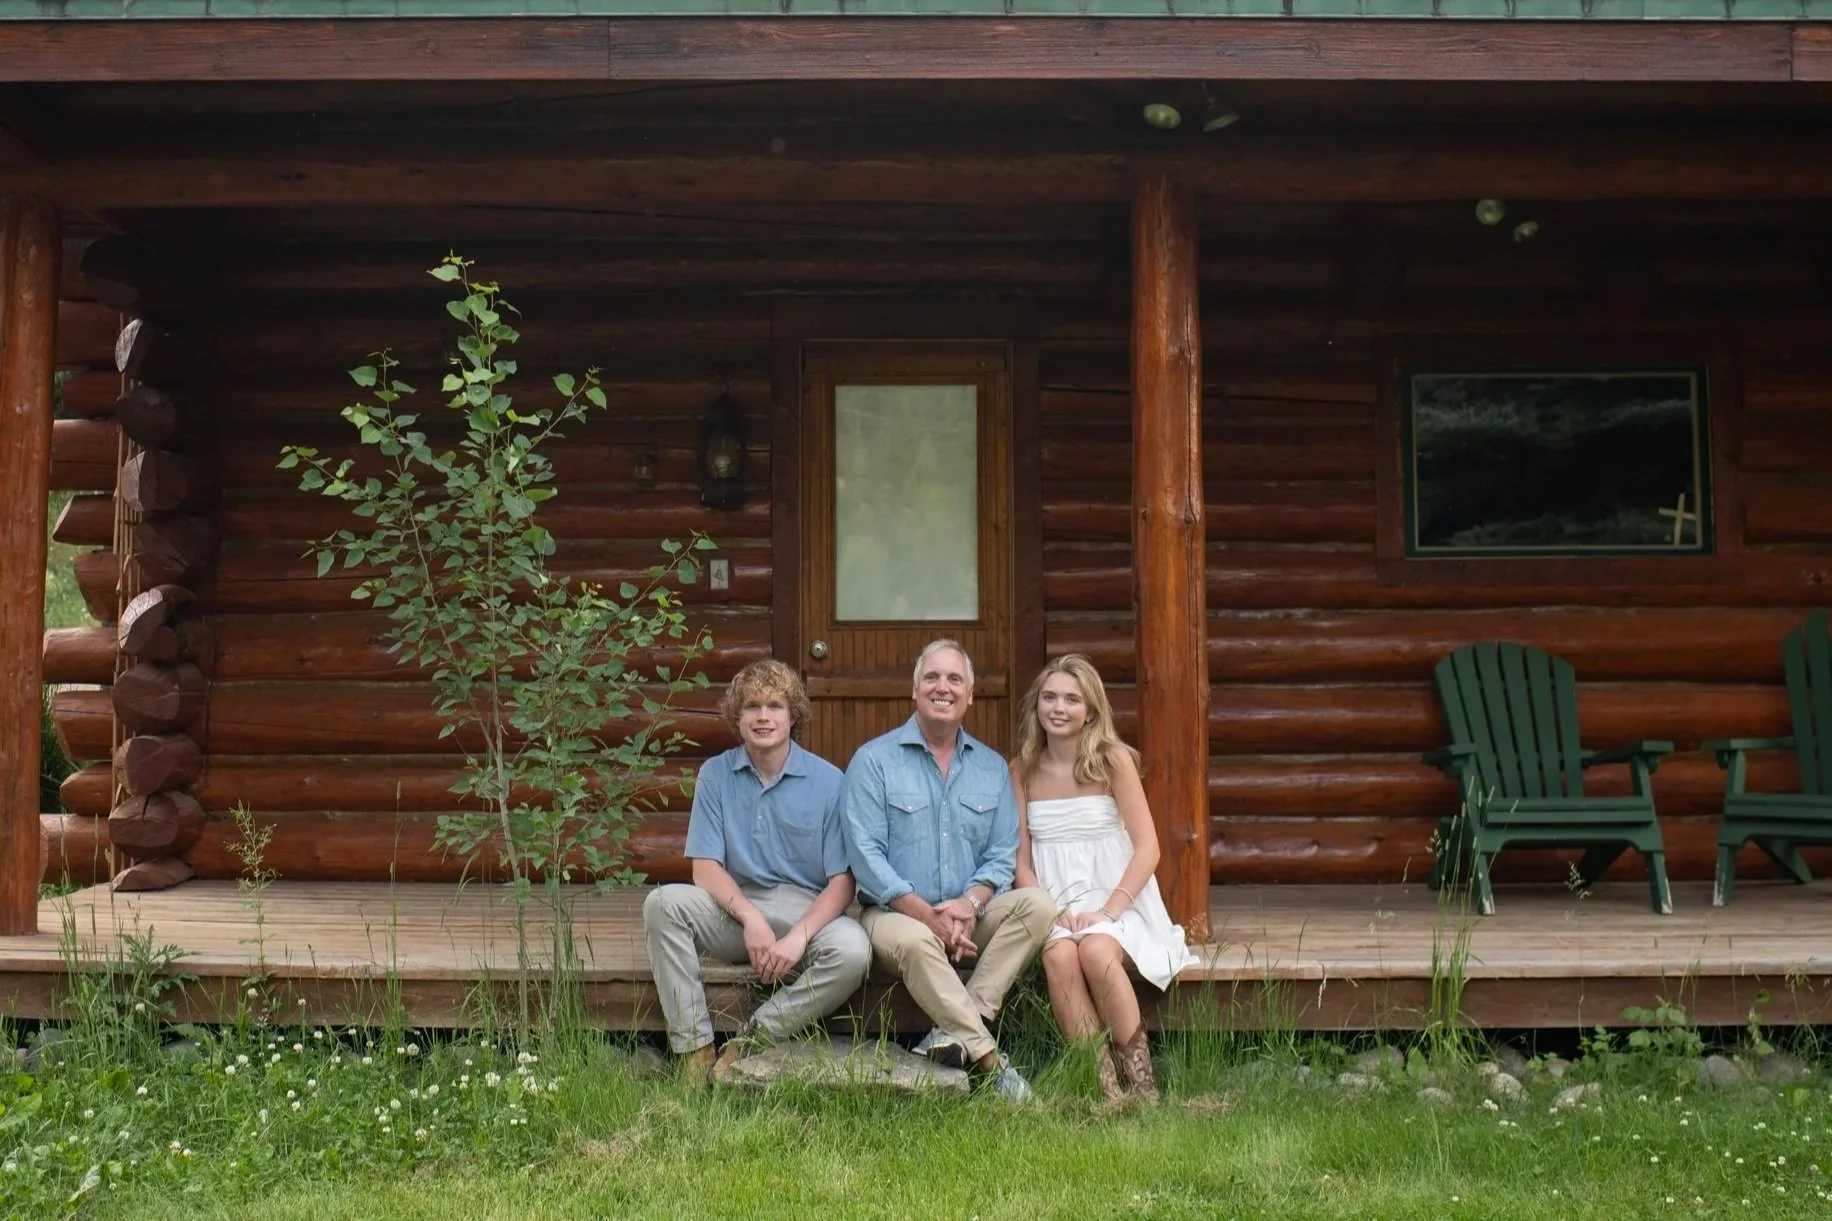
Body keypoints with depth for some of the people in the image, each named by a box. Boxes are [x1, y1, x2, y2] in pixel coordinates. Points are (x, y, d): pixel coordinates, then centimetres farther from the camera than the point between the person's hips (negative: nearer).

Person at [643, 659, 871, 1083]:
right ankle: (694, 1050, -23)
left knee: (852, 950, -33)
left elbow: (842, 882, -6)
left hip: (807, 911, -2)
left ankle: (750, 1041, -16)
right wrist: (750, 917, -19)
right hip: (735, 907, 2)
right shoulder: (715, 774, 4)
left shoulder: (828, 781, -2)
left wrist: (798, 937, -22)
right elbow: (706, 868, -2)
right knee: (663, 902, -25)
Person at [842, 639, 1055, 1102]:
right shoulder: (874, 761, 0)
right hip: (897, 912, -4)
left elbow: (1003, 854, 6)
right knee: (914, 940, -37)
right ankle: (987, 1057, -29)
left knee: (1037, 903, -23)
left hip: (970, 915, 4)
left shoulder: (991, 767, 13)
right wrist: (928, 914, -17)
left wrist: (969, 903, -15)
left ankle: (958, 1031, -28)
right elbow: (866, 855, -9)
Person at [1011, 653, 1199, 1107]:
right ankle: (1102, 1084, -25)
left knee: (1096, 950, -34)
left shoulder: (1113, 760, -3)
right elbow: (1021, 860, 5)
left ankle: (1139, 1079, -17)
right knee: (1059, 955, -31)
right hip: (1052, 905, 2)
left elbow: (1147, 847, -7)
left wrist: (1108, 911, -17)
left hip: (1115, 902, -2)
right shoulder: (1022, 770, 6)